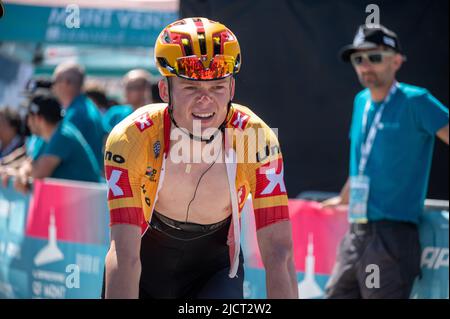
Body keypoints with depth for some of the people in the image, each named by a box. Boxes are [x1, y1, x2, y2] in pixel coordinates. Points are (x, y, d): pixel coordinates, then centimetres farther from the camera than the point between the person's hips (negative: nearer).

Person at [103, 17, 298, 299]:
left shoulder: (256, 139, -26)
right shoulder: (131, 139, -29)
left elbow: (279, 253, -29)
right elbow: (124, 256, -35)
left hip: (215, 270, 0)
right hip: (146, 268, 0)